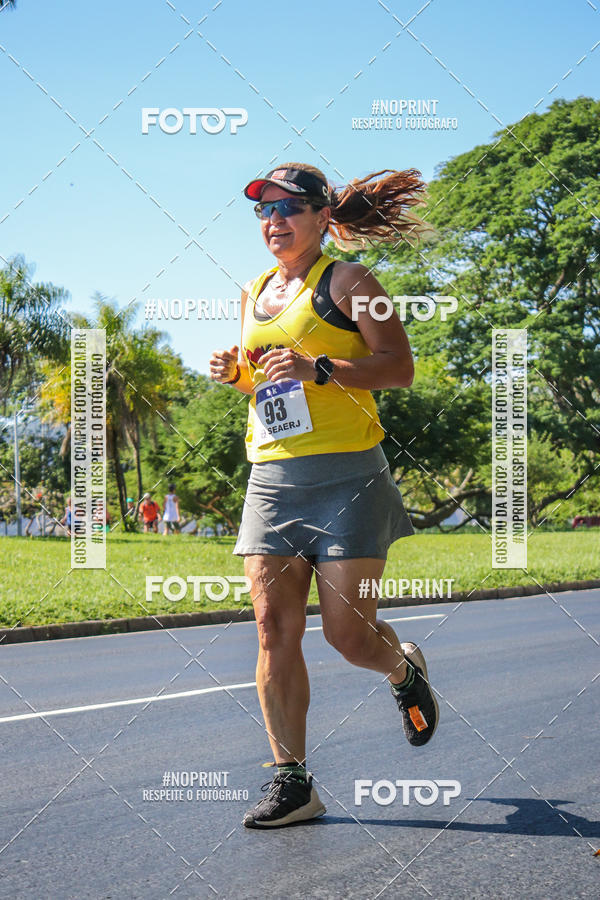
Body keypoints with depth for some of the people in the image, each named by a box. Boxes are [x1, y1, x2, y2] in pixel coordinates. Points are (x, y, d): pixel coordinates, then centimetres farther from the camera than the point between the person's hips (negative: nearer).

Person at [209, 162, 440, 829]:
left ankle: (404, 671, 31)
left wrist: (317, 367, -20)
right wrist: (235, 373, 8)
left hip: (346, 475, -6)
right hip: (271, 479, 6)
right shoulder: (254, 293, 19)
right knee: (274, 628, -4)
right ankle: (291, 781, 2)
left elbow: (399, 368, -8)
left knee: (347, 631, -5)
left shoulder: (346, 281, -1)